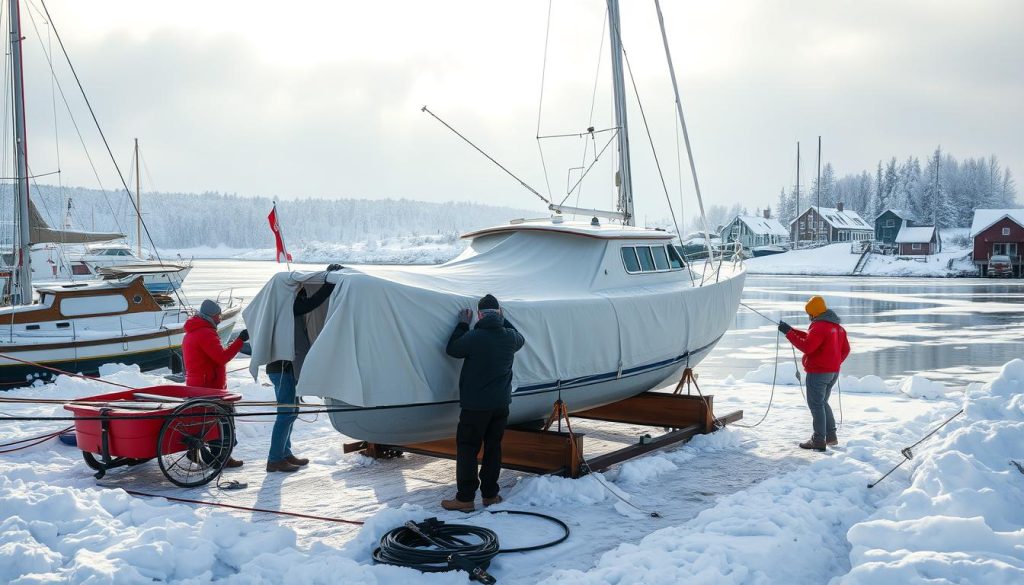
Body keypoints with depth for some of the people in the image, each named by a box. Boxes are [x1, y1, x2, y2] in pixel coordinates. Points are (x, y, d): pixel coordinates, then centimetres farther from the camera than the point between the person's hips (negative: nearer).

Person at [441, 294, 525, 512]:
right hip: (501, 405, 5)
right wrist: (503, 319, 26)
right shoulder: (510, 337, -1)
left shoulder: (474, 336, -18)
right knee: (493, 448, 14)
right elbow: (520, 339, 24)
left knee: (467, 449, 2)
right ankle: (490, 494, 20)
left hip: (475, 406, -5)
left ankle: (465, 498, 3)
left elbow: (452, 349, -2)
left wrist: (463, 324, 7)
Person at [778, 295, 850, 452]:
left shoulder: (819, 326, -18)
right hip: (833, 372, 9)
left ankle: (819, 440, -3)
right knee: (823, 403, 20)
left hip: (818, 373, -9)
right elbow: (845, 350, 18)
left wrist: (789, 333, -21)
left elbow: (806, 347, -26)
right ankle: (831, 436, 22)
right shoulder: (838, 327, 13)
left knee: (816, 405, -3)